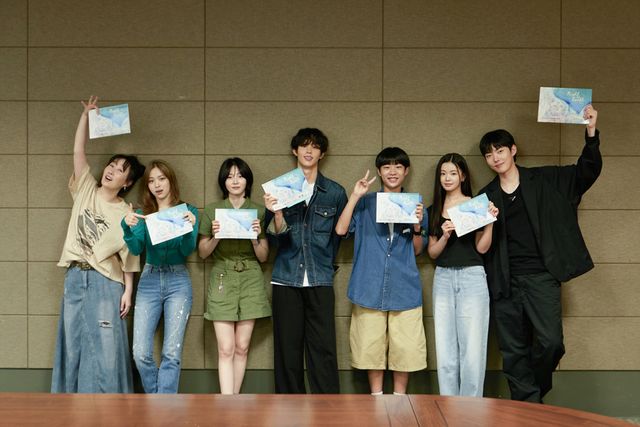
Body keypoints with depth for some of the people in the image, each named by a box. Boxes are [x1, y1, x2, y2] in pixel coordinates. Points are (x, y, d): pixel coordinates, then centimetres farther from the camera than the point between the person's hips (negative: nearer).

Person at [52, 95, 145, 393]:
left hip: (106, 282, -3)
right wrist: (86, 115, -6)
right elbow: (78, 152, -1)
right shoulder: (85, 190, 7)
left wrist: (128, 291, -8)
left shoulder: (126, 214, -1)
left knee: (106, 347, -4)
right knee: (73, 343, 7)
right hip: (75, 278, 3)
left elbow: (128, 256, -2)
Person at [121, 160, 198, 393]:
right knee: (141, 353, -5)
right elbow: (136, 249, -4)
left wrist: (190, 227, -26)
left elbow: (188, 250, -6)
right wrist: (128, 227, -23)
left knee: (172, 353, -7)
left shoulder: (187, 211, 3)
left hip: (178, 281, -2)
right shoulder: (142, 214, 9)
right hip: (149, 280, 2)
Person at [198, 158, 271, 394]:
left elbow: (263, 256, 6)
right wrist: (215, 237, -10)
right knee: (226, 349, -8)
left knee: (242, 347, 3)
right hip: (222, 280, -1)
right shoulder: (212, 211, 5)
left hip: (250, 281, 1)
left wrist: (256, 238, -12)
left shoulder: (258, 211, 5)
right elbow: (202, 253, 8)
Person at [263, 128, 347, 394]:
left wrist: (325, 263, 10)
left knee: (323, 348, -3)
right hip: (286, 279, 1)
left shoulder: (335, 192, 6)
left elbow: (339, 234, 13)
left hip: (320, 280, -1)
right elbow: (276, 238, -1)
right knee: (287, 347, 3)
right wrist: (277, 213, -19)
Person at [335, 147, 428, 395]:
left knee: (405, 348, 0)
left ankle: (400, 397, 16)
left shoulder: (415, 205, 12)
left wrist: (418, 227, -5)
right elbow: (341, 230, -6)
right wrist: (355, 196, -8)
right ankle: (376, 396, 18)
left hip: (404, 288, 1)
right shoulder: (366, 203, 8)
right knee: (371, 347, 3)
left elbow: (418, 250, 13)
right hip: (369, 287, -1)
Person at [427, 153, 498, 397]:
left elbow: (482, 248, -1)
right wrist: (445, 236, -11)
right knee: (445, 351, 4)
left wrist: (490, 221, -15)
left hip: (472, 277, -3)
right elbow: (432, 252, 8)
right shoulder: (433, 210, 11)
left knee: (472, 349, -4)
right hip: (443, 279, 3)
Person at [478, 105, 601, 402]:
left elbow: (586, 172, -1)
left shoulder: (545, 181, 6)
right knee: (513, 352, 4)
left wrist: (591, 133, -14)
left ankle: (536, 393, 12)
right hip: (504, 282, 2)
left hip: (541, 276, -2)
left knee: (550, 341, -15)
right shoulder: (486, 196, 11)